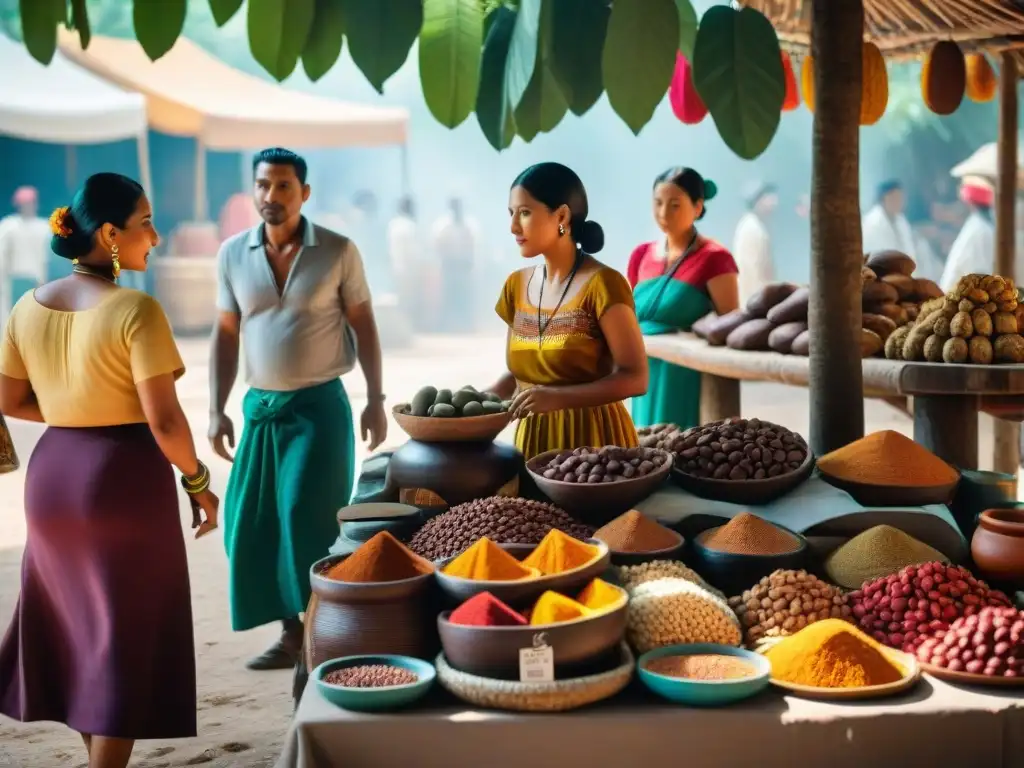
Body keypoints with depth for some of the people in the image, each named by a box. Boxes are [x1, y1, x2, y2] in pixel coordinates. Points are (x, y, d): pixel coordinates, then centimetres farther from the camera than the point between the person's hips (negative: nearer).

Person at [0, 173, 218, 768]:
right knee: (127, 636, 5)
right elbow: (163, 418, -19)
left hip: (53, 474, 7)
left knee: (75, 625, 21)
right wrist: (198, 481, -6)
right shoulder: (136, 310, -17)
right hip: (127, 479, -7)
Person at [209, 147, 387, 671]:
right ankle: (292, 631, 16)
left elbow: (363, 327, 1)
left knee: (309, 518, -9)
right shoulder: (232, 254, 3)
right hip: (260, 406, 4)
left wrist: (375, 400, -2)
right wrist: (217, 410, 3)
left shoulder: (338, 251, -5)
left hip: (319, 405, -4)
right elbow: (226, 336, 8)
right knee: (255, 524, 4)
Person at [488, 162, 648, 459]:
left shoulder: (602, 284, -13)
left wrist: (558, 397, -27)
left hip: (592, 437, -6)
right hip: (534, 438, 6)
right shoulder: (516, 285, 6)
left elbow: (635, 378, -17)